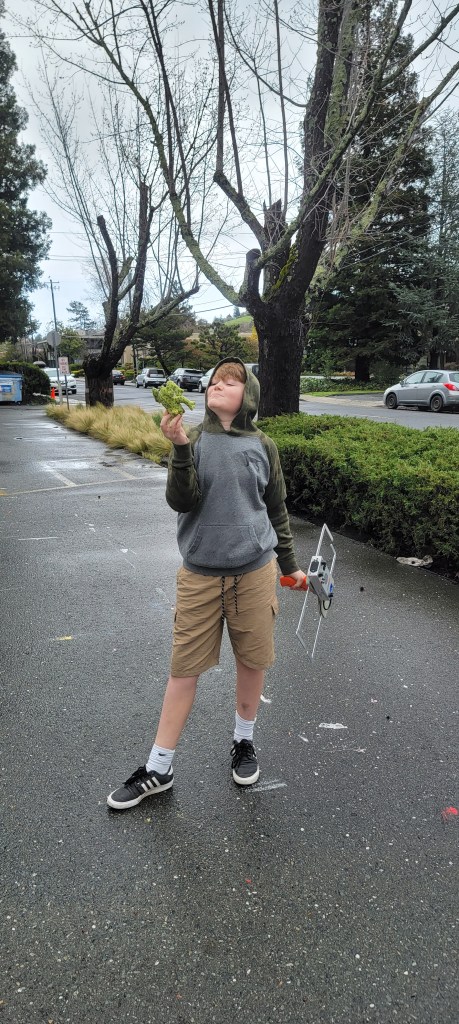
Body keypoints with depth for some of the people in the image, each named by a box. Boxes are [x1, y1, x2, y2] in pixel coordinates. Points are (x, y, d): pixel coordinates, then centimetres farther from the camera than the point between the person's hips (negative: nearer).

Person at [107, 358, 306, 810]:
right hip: (200, 573, -1)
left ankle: (244, 740, 38)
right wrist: (180, 448, -27)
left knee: (252, 661, 13)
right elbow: (181, 501, -15)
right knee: (184, 667, 6)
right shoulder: (193, 440, -2)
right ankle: (158, 769, 20)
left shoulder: (261, 445, 1)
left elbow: (277, 510, 10)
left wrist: (289, 564, 15)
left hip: (254, 570, 1)